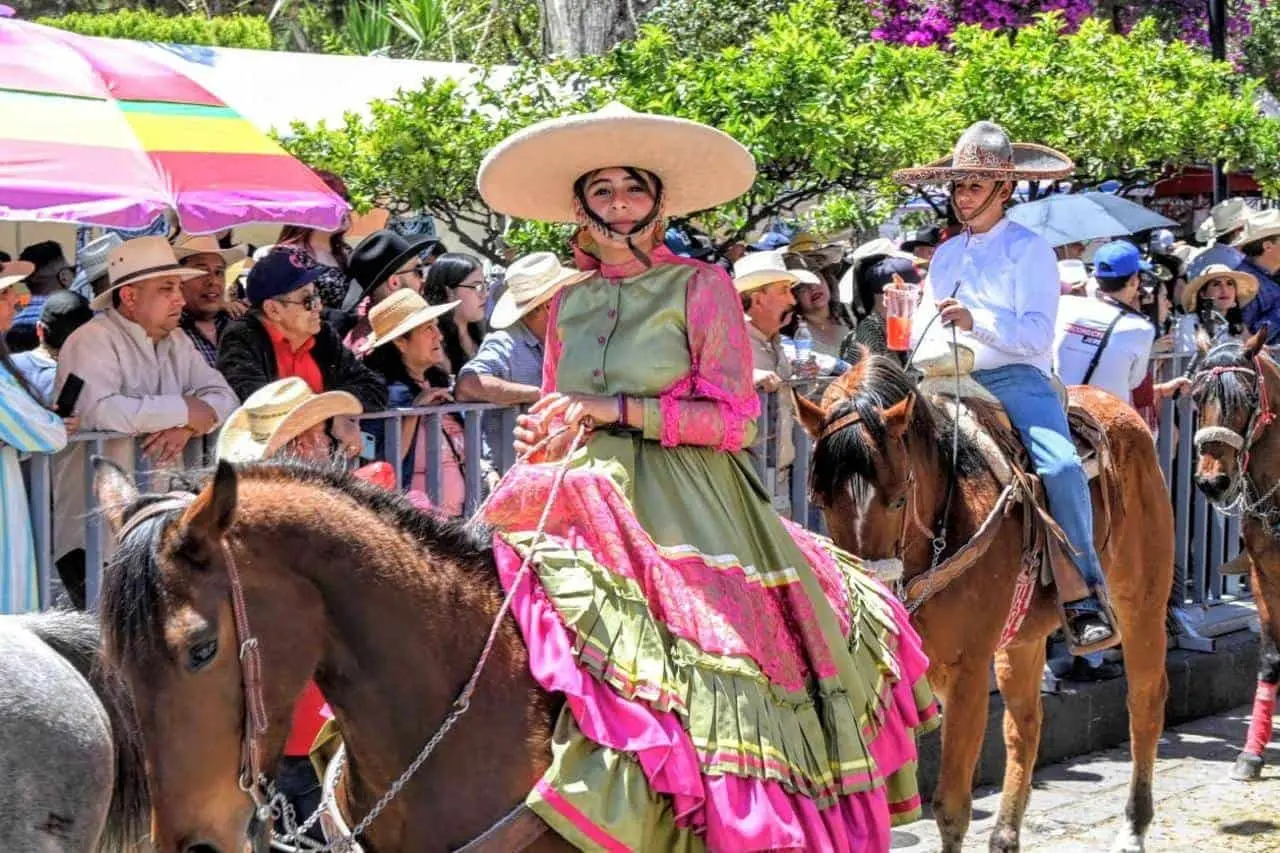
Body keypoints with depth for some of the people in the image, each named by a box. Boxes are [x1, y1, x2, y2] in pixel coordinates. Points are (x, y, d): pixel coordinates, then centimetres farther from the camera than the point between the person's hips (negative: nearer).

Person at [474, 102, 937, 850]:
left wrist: (617, 409, -12)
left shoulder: (701, 286, 1)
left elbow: (733, 417, -6)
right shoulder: (570, 303, 16)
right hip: (588, 502, 5)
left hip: (685, 509, -4)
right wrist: (541, 439, -1)